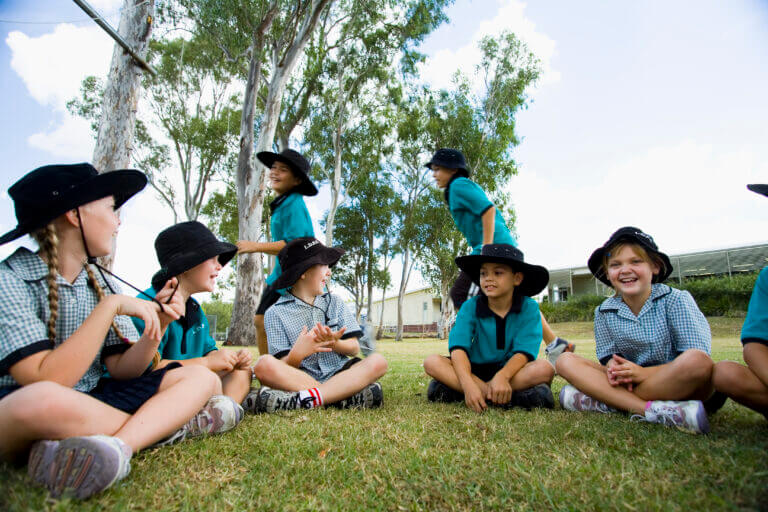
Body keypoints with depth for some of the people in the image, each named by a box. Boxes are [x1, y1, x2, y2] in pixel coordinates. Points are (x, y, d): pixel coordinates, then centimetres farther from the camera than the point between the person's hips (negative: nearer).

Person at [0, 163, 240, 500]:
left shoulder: (98, 282, 7)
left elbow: (121, 370, 2)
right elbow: (47, 381, -25)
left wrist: (158, 325, -14)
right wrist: (111, 306, -23)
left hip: (91, 399, 7)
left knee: (201, 378, -7)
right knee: (45, 400, -41)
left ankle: (112, 446, -29)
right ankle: (172, 423, -18)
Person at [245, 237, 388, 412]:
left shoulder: (334, 302, 15)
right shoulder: (276, 313, 4)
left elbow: (354, 348, 8)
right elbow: (283, 368, -3)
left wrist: (334, 343, -13)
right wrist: (297, 354, -25)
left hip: (338, 374, 3)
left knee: (378, 361, -23)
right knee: (264, 364, -30)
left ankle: (298, 400, -34)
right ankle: (348, 396, -31)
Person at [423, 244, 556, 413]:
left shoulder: (529, 308, -6)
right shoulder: (470, 307, -6)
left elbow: (524, 351, -16)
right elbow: (458, 347, -18)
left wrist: (502, 376, -36)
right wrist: (468, 384, -36)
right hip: (475, 370, 1)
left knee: (545, 369, -31)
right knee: (432, 362, -23)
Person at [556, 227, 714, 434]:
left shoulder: (676, 300, -7)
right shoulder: (605, 312, 2)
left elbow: (697, 358, -14)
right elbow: (607, 355, 6)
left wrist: (644, 372, -25)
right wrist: (613, 368, -20)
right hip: (627, 384, 3)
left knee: (697, 361, -35)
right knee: (565, 361, -15)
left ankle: (606, 402, -27)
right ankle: (653, 410, -30)